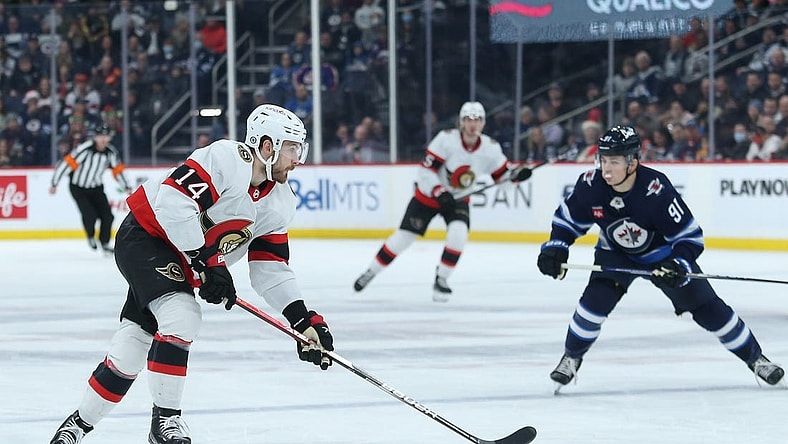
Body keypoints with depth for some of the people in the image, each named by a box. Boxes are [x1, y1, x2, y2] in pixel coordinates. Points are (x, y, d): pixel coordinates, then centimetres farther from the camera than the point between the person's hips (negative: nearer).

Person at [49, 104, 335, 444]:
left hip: (181, 264, 8)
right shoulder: (226, 158, -25)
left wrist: (304, 319, -9)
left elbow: (270, 269, 2)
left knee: (132, 347, 7)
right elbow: (172, 201, -31)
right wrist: (207, 263, -28)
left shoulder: (280, 203, 0)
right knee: (181, 316, -26)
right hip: (144, 237, -8)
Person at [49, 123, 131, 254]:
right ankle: (91, 236, 12)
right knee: (89, 215, -19)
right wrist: (54, 183, -23)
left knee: (107, 215, -6)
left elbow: (117, 170, 7)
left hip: (96, 187, 5)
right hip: (78, 187, -5)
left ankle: (104, 243, 15)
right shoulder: (85, 148, -26)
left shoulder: (111, 152, -7)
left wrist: (126, 188, 3)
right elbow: (66, 163, -24)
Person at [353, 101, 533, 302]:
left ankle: (441, 279, -7)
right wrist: (439, 192, -31)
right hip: (428, 195, -2)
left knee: (458, 234, -24)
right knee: (404, 237, 0)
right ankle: (371, 271, 20)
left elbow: (502, 173, -3)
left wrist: (517, 173, -23)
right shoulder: (446, 139, -24)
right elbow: (426, 170, -22)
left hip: (458, 199, 3)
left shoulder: (489, 148, -13)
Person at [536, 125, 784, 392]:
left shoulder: (657, 190, -34)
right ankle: (571, 358, 1)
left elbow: (690, 235, -25)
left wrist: (679, 265, -40)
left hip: (663, 254, -2)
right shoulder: (591, 185, -24)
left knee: (707, 306, -3)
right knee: (596, 298, -22)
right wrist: (555, 249, -21)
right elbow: (567, 219, -6)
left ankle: (754, 358, 12)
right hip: (616, 254, 2)